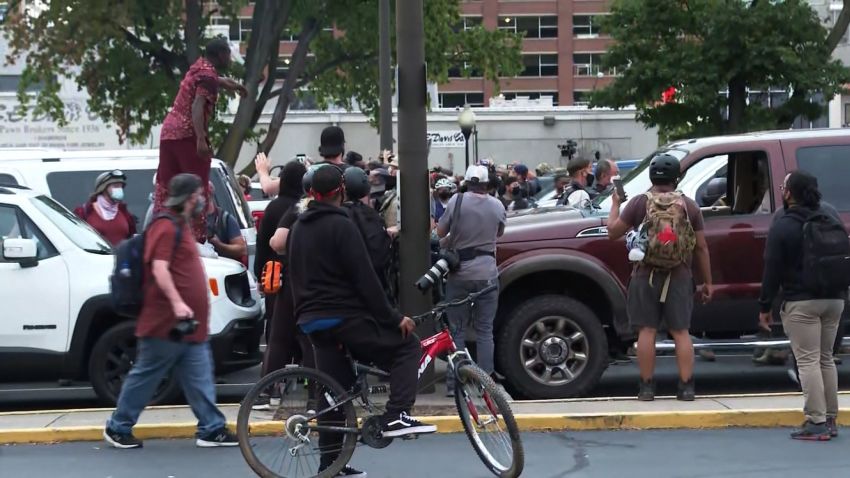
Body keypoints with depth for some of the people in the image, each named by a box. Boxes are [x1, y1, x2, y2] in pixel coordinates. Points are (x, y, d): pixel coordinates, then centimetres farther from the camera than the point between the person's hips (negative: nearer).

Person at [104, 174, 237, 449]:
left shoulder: (180, 225, 20)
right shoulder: (166, 226, -13)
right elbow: (159, 268, -23)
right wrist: (177, 302, -32)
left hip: (188, 324, 10)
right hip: (166, 322, -10)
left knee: (200, 380, 6)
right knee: (145, 377, -1)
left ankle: (212, 429, 7)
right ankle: (117, 429, 9)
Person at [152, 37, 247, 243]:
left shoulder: (199, 68, 17)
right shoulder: (208, 74, -10)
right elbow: (197, 106, -23)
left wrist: (234, 85, 59)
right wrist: (201, 139, -33)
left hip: (168, 131, 9)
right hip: (188, 133, -9)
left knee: (165, 187, 9)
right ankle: (197, 236, -9)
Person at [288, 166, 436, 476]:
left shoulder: (299, 228, 15)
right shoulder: (341, 226, -12)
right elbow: (364, 278, -15)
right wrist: (393, 318, -12)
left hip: (311, 319, 8)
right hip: (343, 315, -8)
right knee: (407, 345, 0)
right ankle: (396, 416, -12)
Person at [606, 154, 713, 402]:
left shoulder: (640, 203, -4)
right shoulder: (689, 206, 1)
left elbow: (613, 231, 1)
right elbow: (701, 247, 2)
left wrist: (615, 204, 17)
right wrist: (707, 282, 9)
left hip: (646, 276, -1)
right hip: (679, 277, 1)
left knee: (647, 330, 3)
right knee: (680, 331, 6)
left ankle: (646, 387, 4)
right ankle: (686, 386, 3)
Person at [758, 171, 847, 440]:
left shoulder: (783, 225, -10)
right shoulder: (831, 217, 11)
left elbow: (772, 269, -10)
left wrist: (765, 306, -4)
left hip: (801, 302, -7)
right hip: (834, 299, 7)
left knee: (808, 360, -6)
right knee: (825, 358, 15)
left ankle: (817, 423, -11)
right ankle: (830, 420, 16)